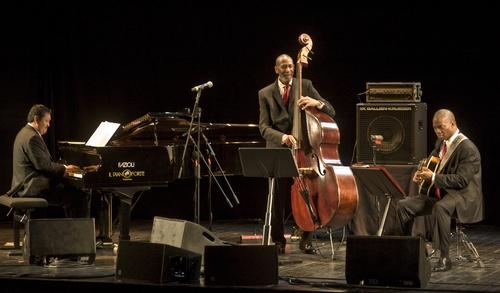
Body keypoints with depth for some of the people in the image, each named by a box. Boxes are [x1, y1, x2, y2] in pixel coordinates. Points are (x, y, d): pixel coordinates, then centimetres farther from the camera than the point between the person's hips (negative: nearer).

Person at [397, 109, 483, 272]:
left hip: (463, 196, -9)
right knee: (403, 205, -3)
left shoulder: (468, 148, -17)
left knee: (440, 207, -41)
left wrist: (434, 177, -26)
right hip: (438, 193, 9)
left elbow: (462, 180, -23)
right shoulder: (441, 142, 10)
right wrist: (422, 173, 6)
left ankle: (445, 259, -36)